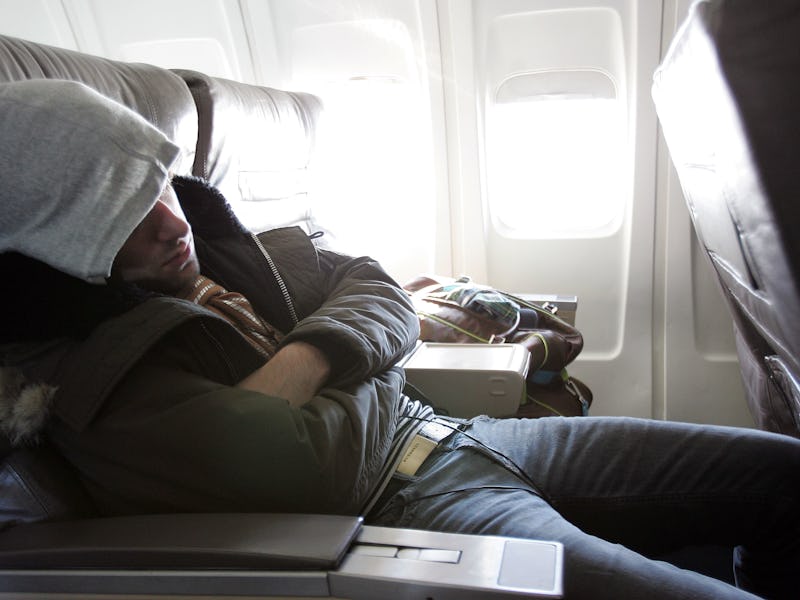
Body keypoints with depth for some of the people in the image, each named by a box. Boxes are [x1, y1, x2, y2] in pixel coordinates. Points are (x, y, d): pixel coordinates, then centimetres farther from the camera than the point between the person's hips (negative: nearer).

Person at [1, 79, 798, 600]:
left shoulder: (218, 238, 9)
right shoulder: (97, 380, -13)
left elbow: (381, 295, 5)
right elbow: (312, 466, -23)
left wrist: (297, 361, -14)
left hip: (452, 436, 8)